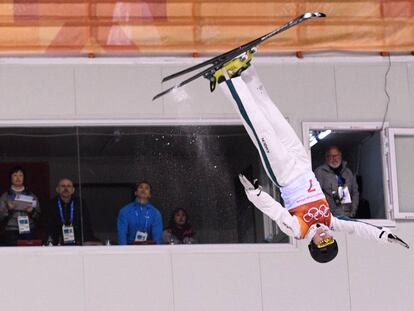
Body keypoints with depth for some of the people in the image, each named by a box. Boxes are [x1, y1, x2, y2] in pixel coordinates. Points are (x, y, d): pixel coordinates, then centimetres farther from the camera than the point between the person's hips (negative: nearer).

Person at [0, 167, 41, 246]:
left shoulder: (31, 196, 13)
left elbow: (38, 216, 11)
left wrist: (32, 211, -9)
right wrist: (9, 210, -15)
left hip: (29, 232, 1)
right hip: (12, 233, -1)